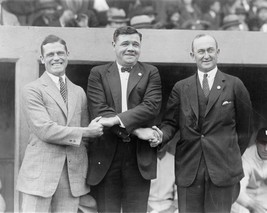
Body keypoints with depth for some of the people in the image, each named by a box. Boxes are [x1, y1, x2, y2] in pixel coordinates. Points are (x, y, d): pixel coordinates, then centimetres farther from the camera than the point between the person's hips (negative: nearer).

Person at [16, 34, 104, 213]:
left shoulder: (79, 92, 16)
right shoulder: (32, 90, -2)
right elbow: (44, 130, -13)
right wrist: (85, 132, -10)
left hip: (73, 176, 5)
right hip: (40, 174, -5)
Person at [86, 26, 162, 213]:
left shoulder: (151, 73, 9)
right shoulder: (98, 73, 7)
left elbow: (152, 106, -7)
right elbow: (99, 110, -6)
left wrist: (117, 119, -18)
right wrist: (135, 130, -14)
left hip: (139, 157, 0)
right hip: (105, 156, 0)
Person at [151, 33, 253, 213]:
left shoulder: (235, 85, 3)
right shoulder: (181, 88, 9)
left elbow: (244, 126, 8)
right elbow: (171, 122, 10)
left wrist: (234, 157, 10)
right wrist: (162, 135, -11)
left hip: (223, 169, -2)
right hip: (188, 169, 2)